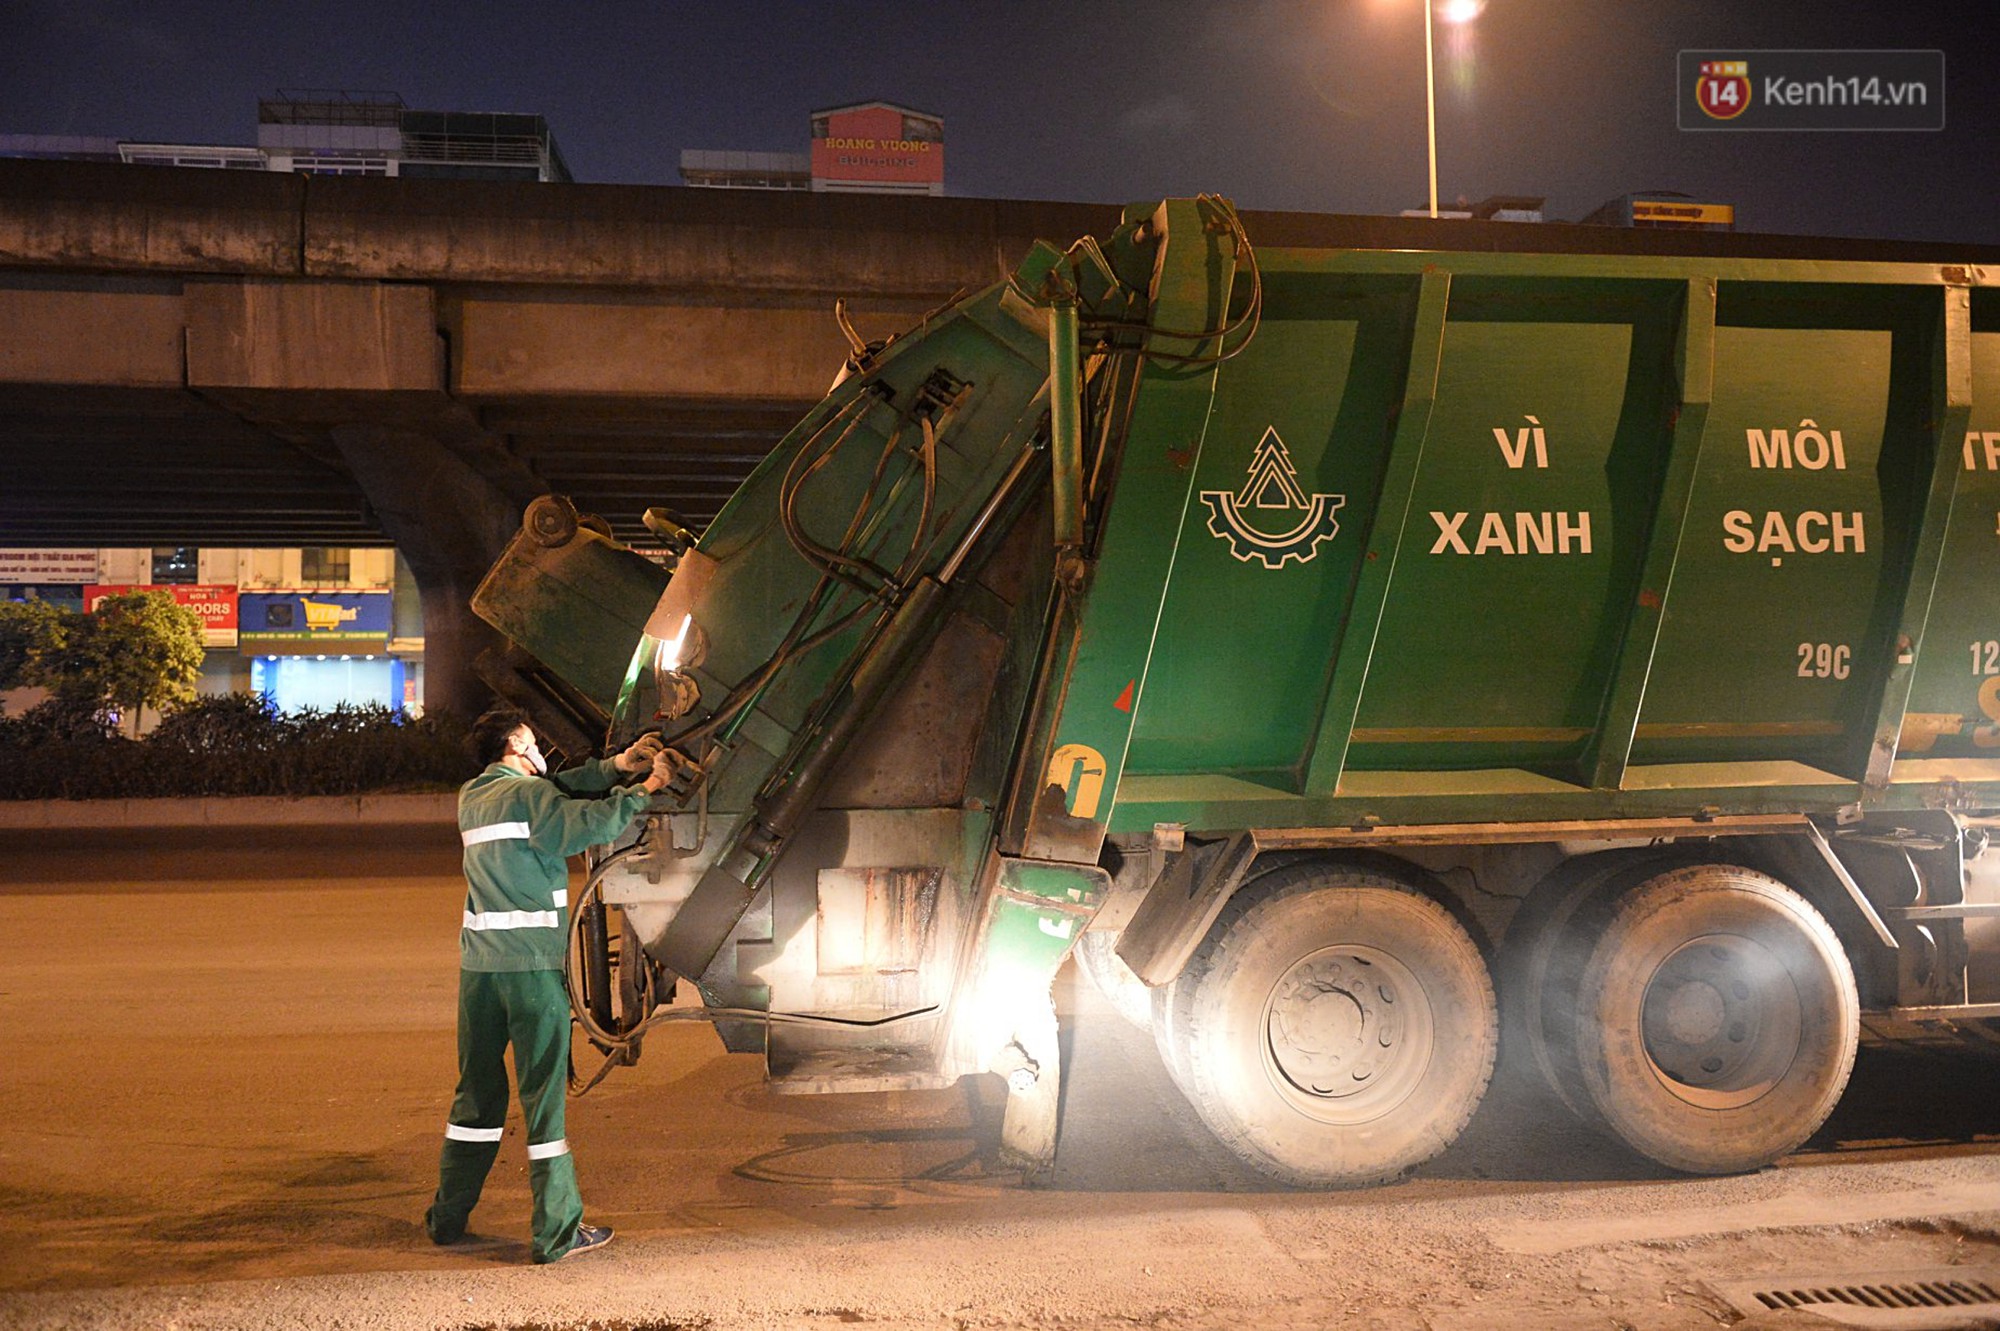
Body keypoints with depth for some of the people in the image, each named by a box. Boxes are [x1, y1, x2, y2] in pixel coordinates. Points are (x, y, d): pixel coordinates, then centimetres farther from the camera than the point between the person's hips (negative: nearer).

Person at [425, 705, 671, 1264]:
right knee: (543, 1094, -1)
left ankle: (448, 1217, 24)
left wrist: (616, 767, 11)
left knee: (477, 1089, 16)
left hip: (478, 963, 7)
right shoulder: (527, 796, -9)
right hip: (532, 965, -7)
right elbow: (593, 821, -19)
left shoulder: (472, 796, 13)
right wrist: (644, 789, -5)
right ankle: (558, 1230, 4)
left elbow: (559, 790, 18)